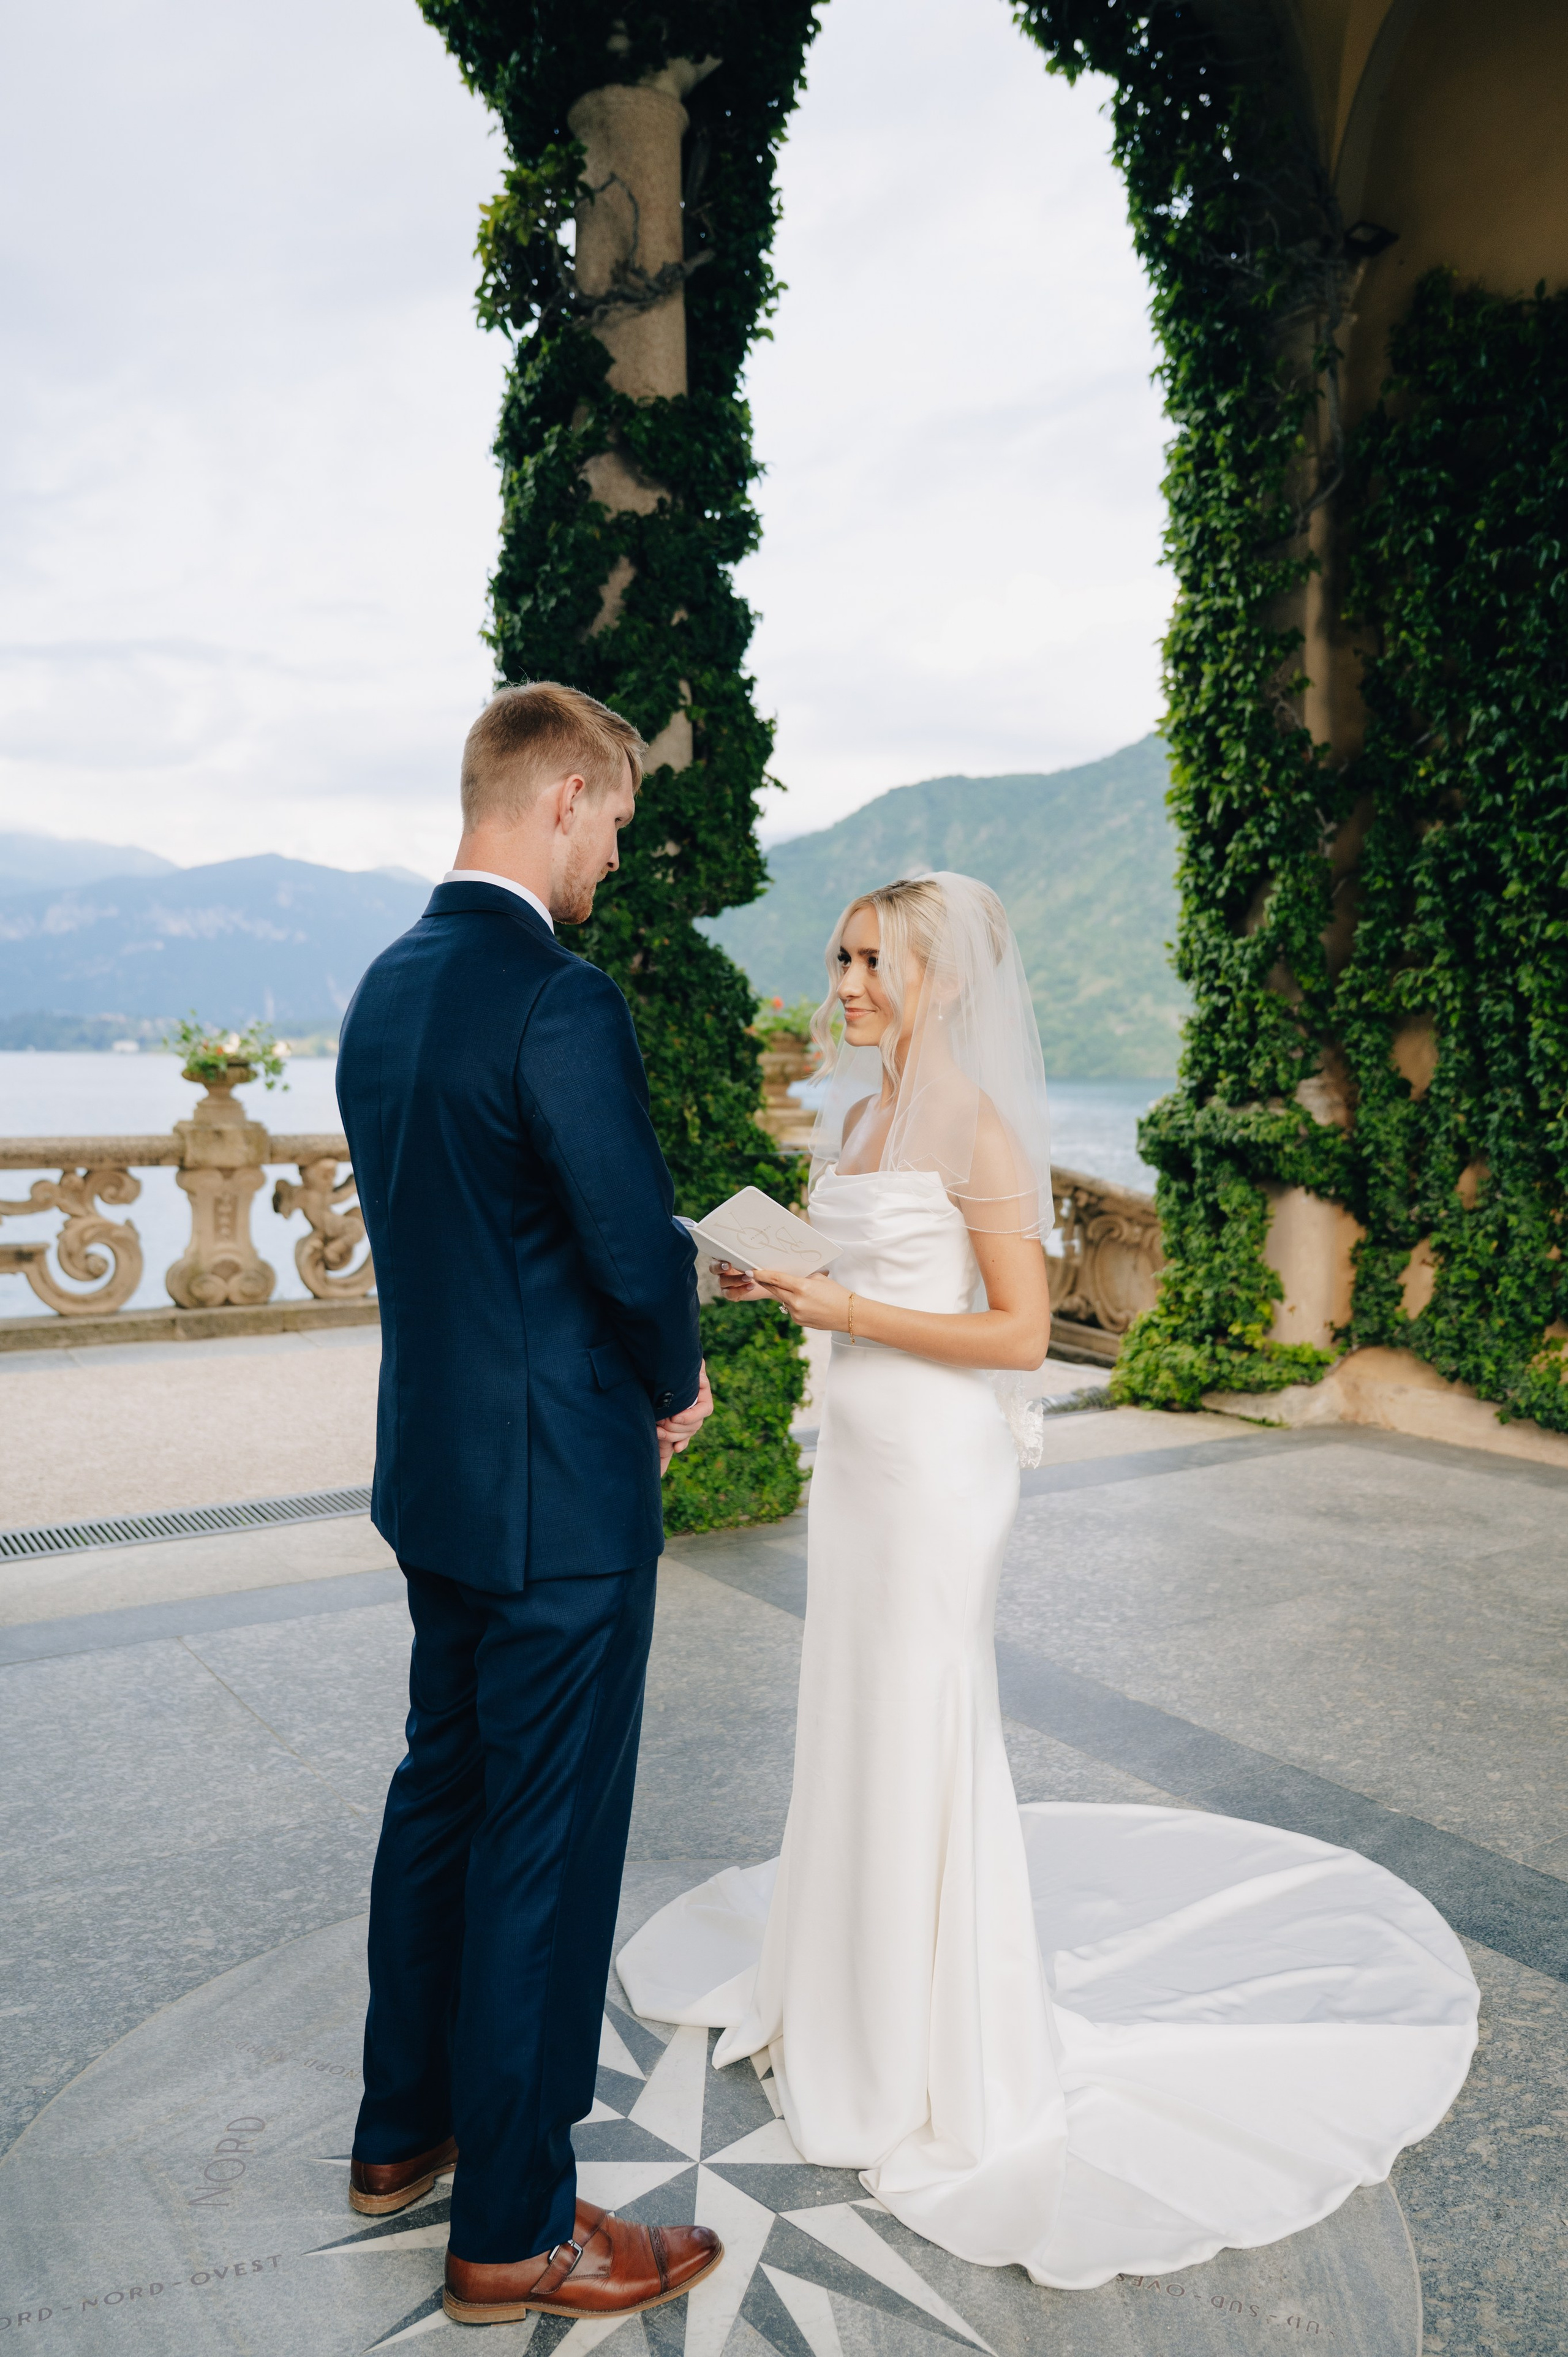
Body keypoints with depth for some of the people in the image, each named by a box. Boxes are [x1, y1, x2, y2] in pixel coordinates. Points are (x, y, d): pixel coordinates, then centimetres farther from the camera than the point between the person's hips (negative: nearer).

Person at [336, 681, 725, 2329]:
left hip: (433, 1473, 9)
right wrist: (679, 1381, -1)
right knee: (546, 1847, 5)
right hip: (558, 1497, -9)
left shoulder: (386, 987, 7)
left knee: (440, 1794, 22)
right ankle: (514, 2228, 23)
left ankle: (403, 2129, 41)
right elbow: (641, 1250, -22)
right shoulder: (559, 1003, -22)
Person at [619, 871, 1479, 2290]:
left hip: (937, 1464, -8)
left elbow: (1020, 1331, -19)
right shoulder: (863, 1113, 9)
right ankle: (854, 1985, 37)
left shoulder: (976, 1127, -16)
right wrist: (780, 1282, 1)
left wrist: (845, 1310, -21)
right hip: (859, 1447, 8)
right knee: (856, 1723, 17)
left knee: (923, 1734, 2)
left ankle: (949, 2060, 21)